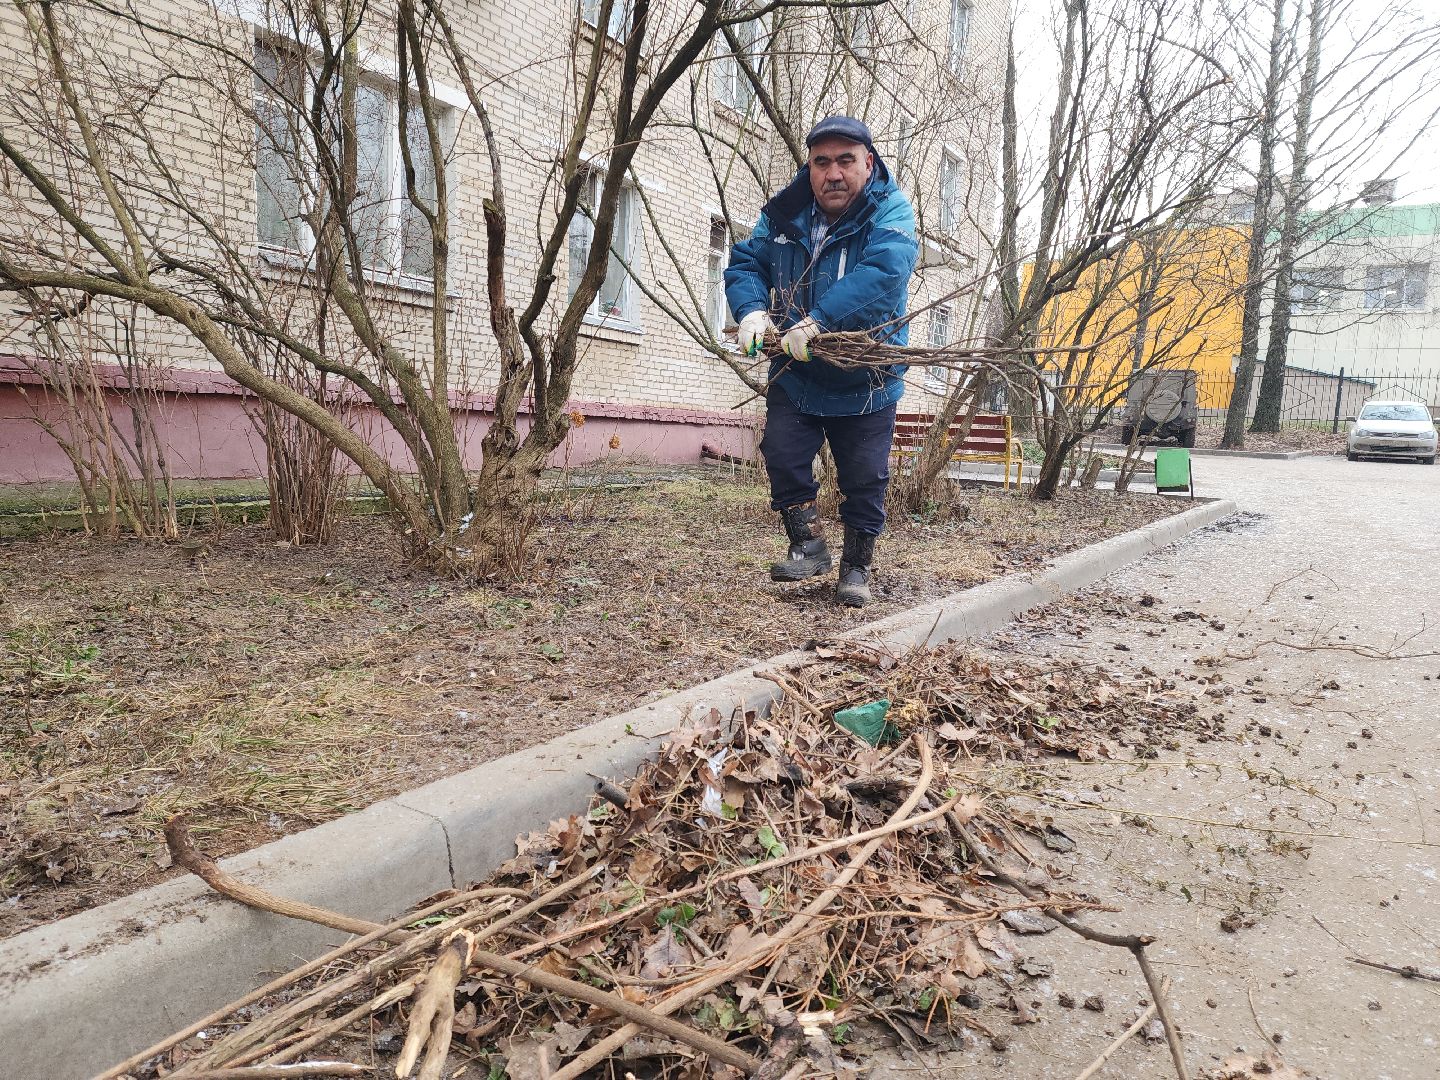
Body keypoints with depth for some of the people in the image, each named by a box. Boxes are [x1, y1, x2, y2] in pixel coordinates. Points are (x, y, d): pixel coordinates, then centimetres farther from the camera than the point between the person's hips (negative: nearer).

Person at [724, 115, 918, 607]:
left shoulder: (890, 211, -14)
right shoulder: (784, 213, 0)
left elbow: (883, 273, -31)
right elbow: (744, 262, -1)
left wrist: (817, 322, -40)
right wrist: (751, 310, -23)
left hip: (865, 381, -3)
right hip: (794, 374, 3)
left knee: (865, 478, 3)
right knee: (782, 457, -4)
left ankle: (857, 565, 21)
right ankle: (808, 546, 16)